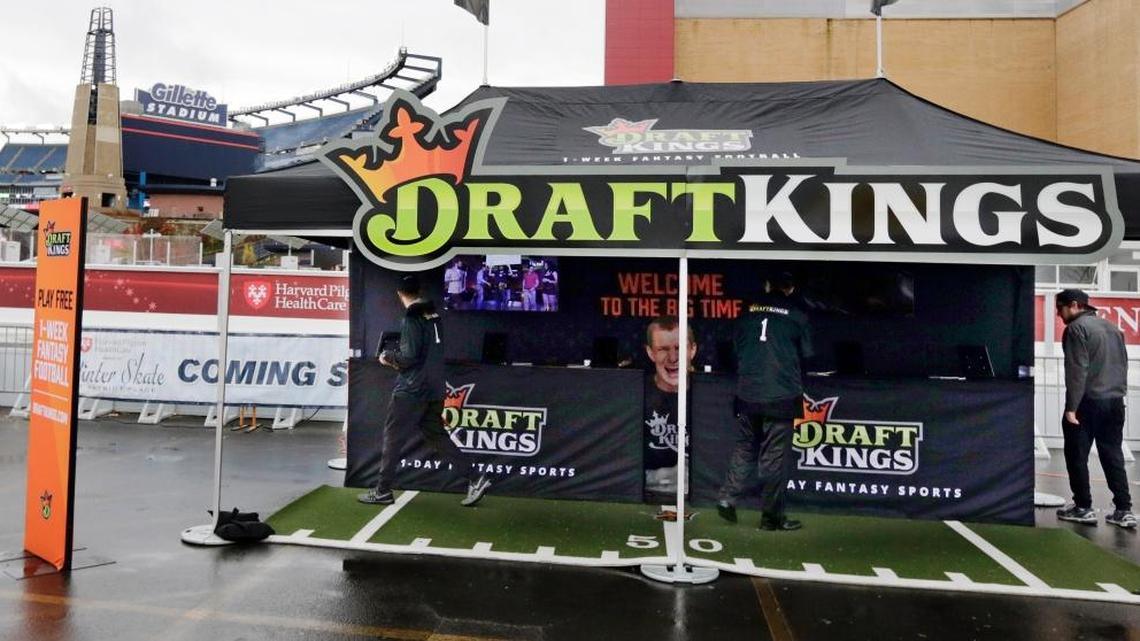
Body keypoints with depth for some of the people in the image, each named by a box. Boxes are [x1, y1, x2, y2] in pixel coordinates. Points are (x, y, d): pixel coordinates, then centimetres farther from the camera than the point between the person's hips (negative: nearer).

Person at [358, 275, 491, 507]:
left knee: (390, 436, 5)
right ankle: (475, 479, 9)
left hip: (412, 390, -8)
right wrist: (398, 360, 14)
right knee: (437, 436, 13)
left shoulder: (411, 319, -15)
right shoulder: (433, 316, 10)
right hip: (433, 389, 8)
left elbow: (408, 357, -19)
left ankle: (383, 491, 11)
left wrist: (388, 356, -1)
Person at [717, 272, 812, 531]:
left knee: (744, 447, 17)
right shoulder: (797, 316, 0)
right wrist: (798, 385, 23)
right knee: (775, 456, 3)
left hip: (747, 394, 3)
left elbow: (736, 348, 13)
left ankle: (727, 498, 9)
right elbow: (805, 356, 6)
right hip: (781, 395, -3)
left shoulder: (748, 312, 8)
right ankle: (771, 515, 8)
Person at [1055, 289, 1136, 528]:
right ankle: (1124, 510, 9)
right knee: (1113, 457, 10)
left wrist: (1071, 407, -16)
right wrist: (1118, 393, 19)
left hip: (1087, 402, -8)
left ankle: (1083, 508, 6)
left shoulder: (1076, 328, -8)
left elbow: (1076, 371, -15)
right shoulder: (1113, 328, 18)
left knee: (1077, 456, 2)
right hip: (1114, 402, 8)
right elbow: (1123, 365, 19)